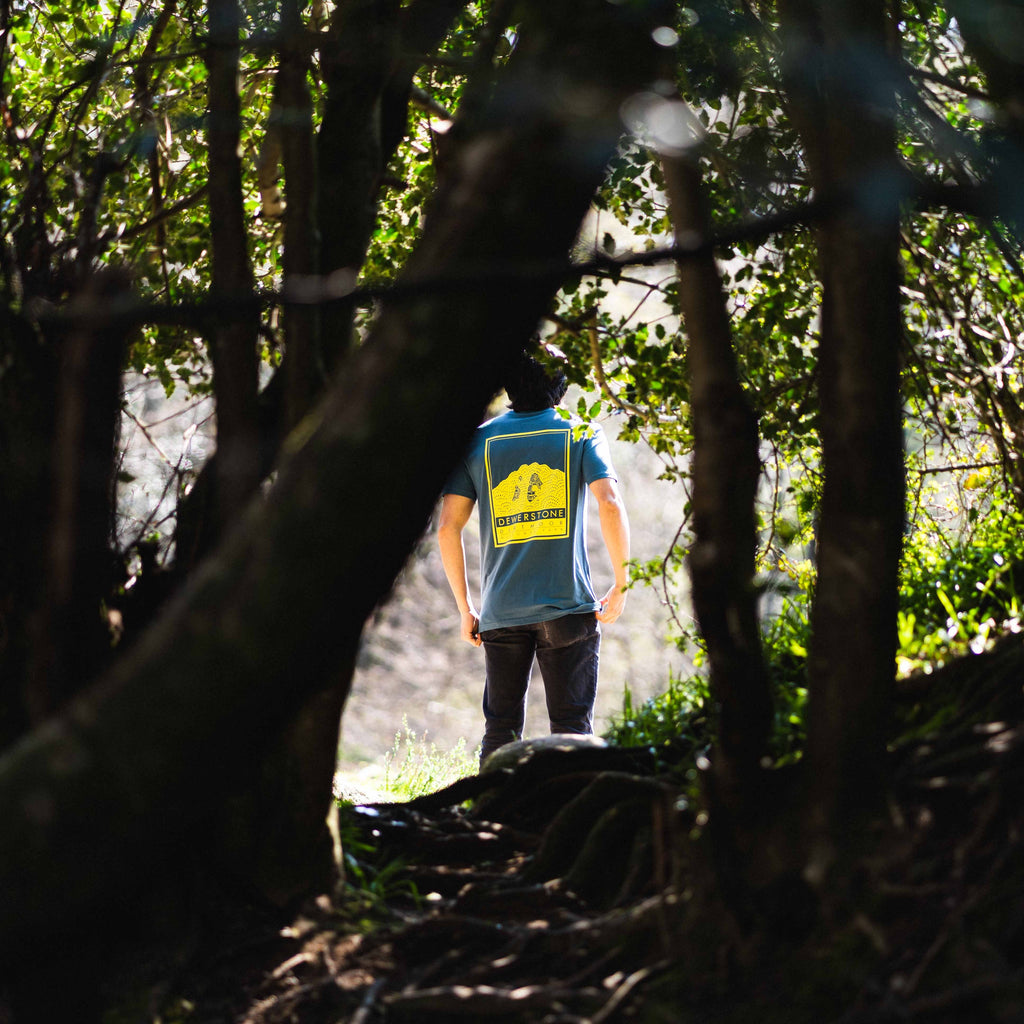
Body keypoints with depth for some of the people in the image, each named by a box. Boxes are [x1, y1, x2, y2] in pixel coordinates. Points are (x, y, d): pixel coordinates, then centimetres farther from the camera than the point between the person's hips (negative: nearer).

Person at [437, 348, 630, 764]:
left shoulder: (479, 441, 8)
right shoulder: (581, 434, 3)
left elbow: (448, 528, 3)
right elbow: (610, 505, -12)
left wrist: (465, 609, 11)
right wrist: (620, 586, -2)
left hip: (501, 612, 2)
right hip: (569, 606, -2)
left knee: (500, 731, 9)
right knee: (572, 730, 1)